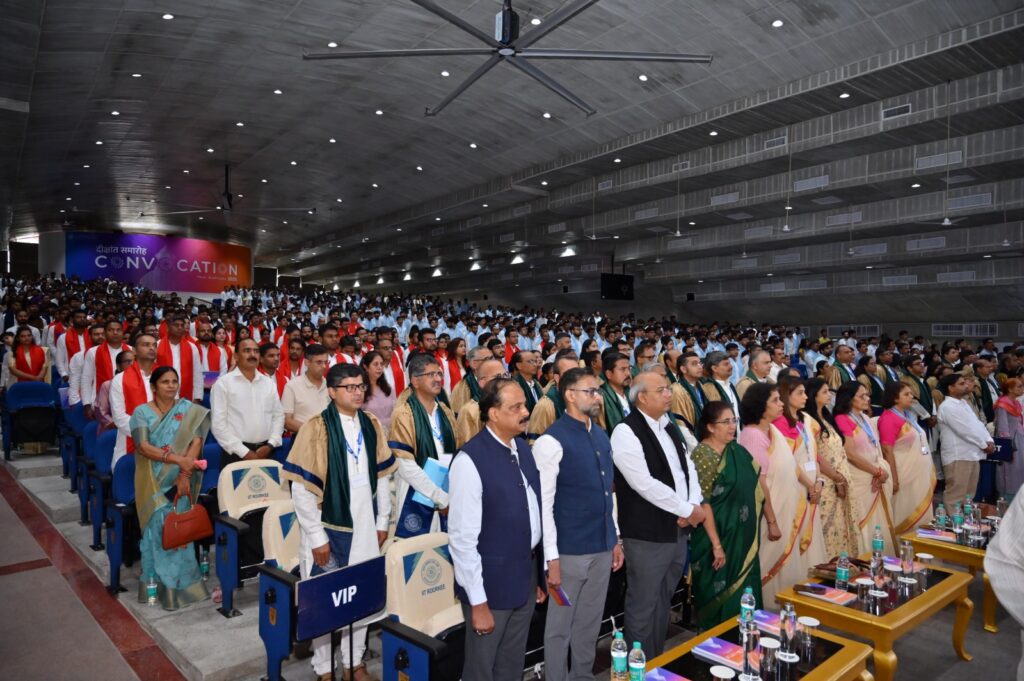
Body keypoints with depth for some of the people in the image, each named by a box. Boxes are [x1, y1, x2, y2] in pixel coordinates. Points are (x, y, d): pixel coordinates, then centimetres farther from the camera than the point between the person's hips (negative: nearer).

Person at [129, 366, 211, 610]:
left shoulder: (189, 409, 5)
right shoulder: (142, 412, 4)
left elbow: (197, 442, -4)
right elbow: (143, 447, -8)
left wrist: (185, 473, -16)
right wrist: (176, 459, -19)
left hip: (181, 478, 0)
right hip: (153, 480, 0)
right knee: (159, 520, -10)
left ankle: (177, 581, 2)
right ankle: (156, 581, 6)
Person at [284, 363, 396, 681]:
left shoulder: (372, 425, 1)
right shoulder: (315, 428, -14)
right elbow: (301, 487, -14)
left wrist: (382, 521, 8)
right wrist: (316, 536, -13)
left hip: (364, 526, 4)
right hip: (329, 527, -4)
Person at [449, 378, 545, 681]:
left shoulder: (523, 448, 2)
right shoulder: (470, 460, -22)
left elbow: (534, 510, 8)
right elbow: (463, 537, -20)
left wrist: (539, 575, 10)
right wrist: (478, 601, -15)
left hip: (526, 576, 7)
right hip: (492, 582, -6)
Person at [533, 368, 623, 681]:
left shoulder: (602, 436, 7)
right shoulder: (552, 441, -16)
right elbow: (543, 504, -16)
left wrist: (615, 540, 14)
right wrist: (552, 557, -16)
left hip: (602, 548, 7)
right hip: (569, 551, -7)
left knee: (590, 625, 20)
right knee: (560, 627, 10)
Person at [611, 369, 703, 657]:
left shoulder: (669, 428, 11)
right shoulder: (626, 431, -16)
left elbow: (688, 468, 12)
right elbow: (644, 484, -22)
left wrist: (694, 506, -6)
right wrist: (688, 510, -14)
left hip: (678, 530, 8)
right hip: (648, 535, -8)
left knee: (662, 604, 20)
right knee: (643, 607, 6)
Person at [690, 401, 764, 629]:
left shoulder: (736, 450, 5)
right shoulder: (703, 456, -17)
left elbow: (753, 484, 15)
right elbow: (703, 503, -19)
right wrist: (716, 544, -20)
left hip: (741, 538, 7)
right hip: (718, 538, -7)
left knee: (741, 594, 16)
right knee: (718, 596, 5)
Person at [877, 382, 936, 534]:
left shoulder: (909, 416, 13)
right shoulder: (889, 418, -14)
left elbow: (918, 444, 19)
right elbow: (887, 451, -18)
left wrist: (929, 474, 16)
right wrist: (894, 479, -20)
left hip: (919, 475, 9)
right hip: (904, 476, -9)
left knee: (919, 515, 13)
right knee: (904, 518, -1)